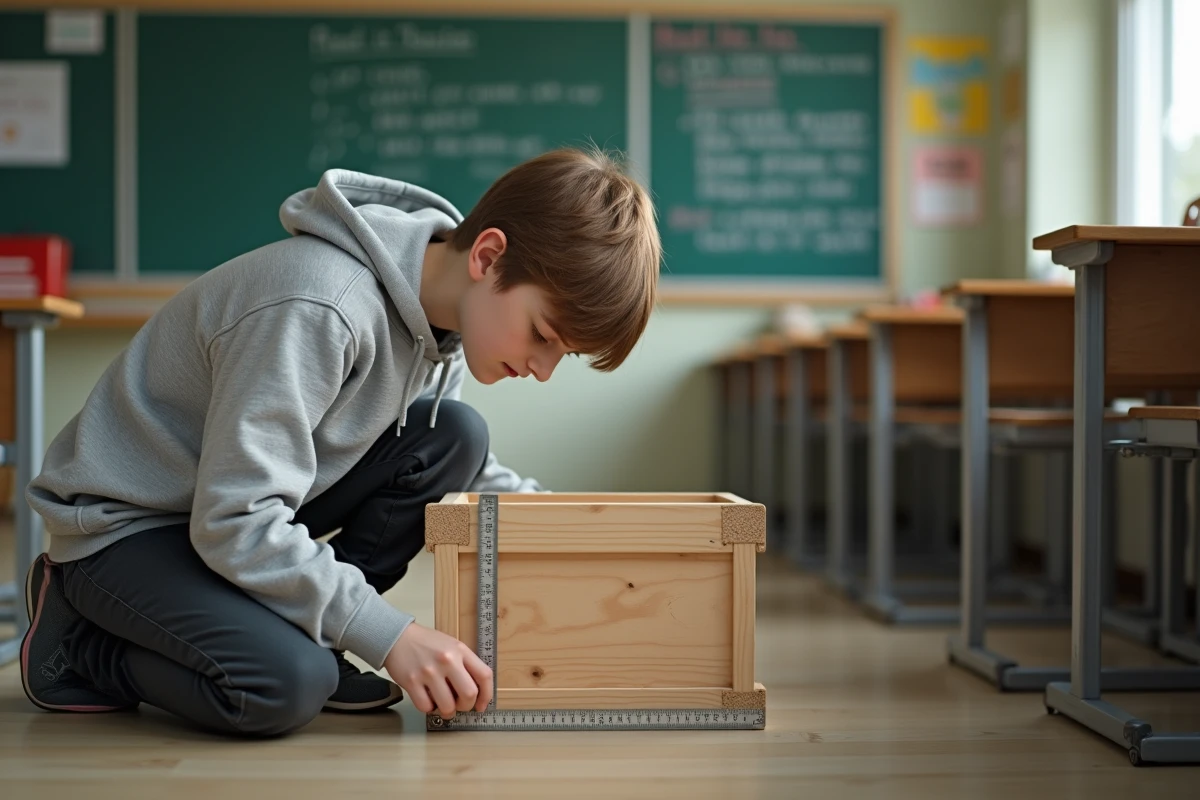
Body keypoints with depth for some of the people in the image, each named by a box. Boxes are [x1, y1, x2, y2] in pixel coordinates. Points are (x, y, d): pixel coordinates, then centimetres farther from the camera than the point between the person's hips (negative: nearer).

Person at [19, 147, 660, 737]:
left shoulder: (442, 308, -4)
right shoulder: (318, 308, -33)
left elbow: (472, 474, 11)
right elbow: (234, 522, -33)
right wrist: (387, 634, -32)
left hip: (243, 507, 8)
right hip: (122, 523, -8)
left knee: (453, 437, -8)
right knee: (284, 687, -32)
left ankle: (305, 631, -2)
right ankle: (76, 642, -4)